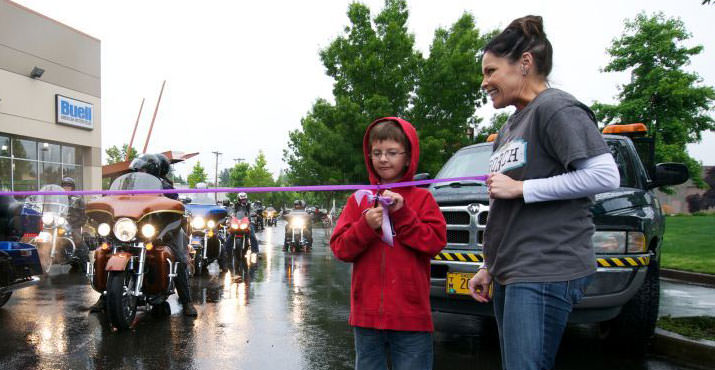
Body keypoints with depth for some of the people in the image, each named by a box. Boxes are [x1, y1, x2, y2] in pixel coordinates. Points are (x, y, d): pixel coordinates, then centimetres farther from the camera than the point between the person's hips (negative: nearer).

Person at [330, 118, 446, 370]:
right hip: (366, 314, 2)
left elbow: (436, 242, -7)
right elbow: (340, 249, 2)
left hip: (411, 316, -2)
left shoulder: (422, 198, 3)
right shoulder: (359, 199, 8)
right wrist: (366, 226, -14)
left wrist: (402, 214, -14)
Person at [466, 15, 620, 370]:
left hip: (545, 272, -9)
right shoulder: (509, 127, 20)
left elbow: (605, 175, -17)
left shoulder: (556, 107, -7)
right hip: (510, 274, 9)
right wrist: (489, 267, 21)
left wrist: (520, 187, -14)